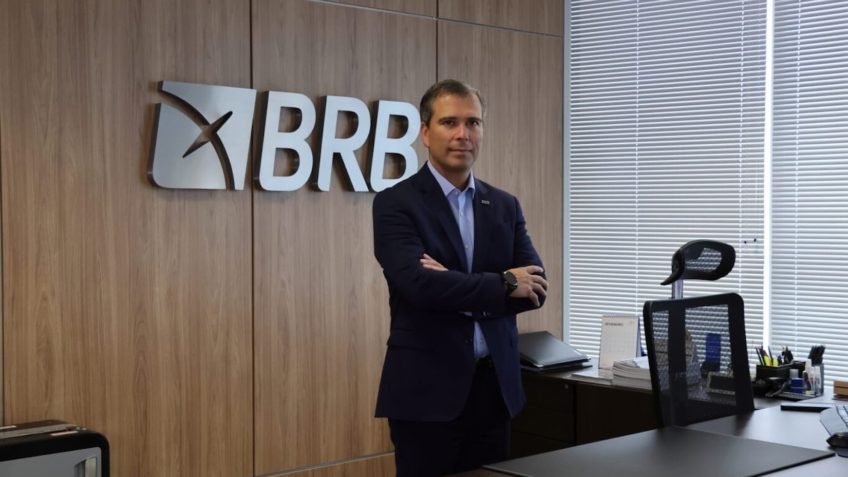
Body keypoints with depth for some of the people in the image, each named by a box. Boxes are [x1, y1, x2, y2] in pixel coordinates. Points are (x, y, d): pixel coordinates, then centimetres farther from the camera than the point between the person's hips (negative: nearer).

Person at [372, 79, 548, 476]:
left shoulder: (505, 206, 10)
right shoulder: (396, 203, -5)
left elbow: (535, 287, 0)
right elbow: (419, 284, -20)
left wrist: (455, 288, -15)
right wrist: (503, 284, -11)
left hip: (495, 386, 5)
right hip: (427, 390, -5)